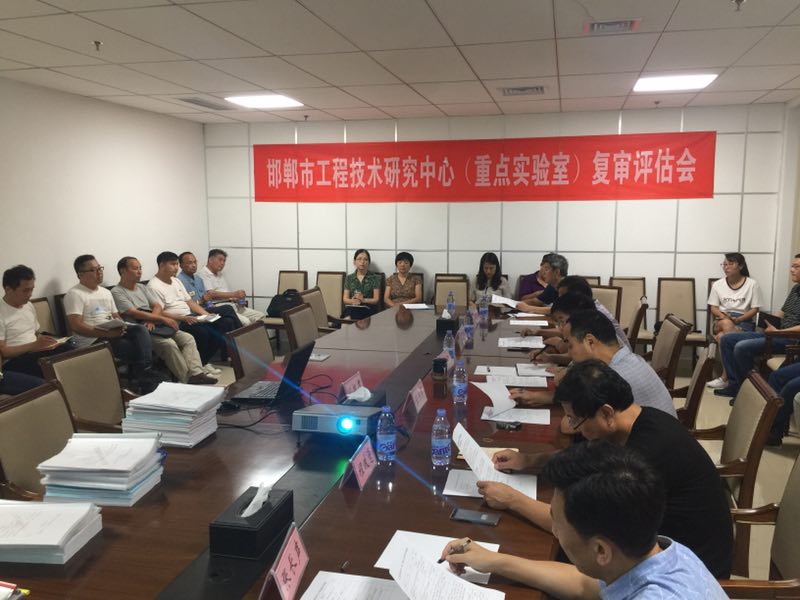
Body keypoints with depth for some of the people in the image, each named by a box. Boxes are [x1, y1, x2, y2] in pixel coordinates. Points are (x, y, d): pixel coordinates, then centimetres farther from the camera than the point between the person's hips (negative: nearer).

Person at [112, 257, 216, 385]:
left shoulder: (142, 288, 21)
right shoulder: (116, 292, -3)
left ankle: (196, 374, -25)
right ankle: (187, 381, -25)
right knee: (169, 344, -31)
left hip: (154, 326, 8)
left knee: (188, 338, -12)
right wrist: (163, 319, -16)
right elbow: (134, 313, -14)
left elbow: (157, 306, 12)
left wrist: (152, 319, -11)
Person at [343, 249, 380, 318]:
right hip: (351, 308, 2)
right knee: (350, 310, -34)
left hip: (368, 308, -2)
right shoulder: (349, 278, 15)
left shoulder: (374, 278, 9)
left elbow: (376, 299, 3)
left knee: (353, 313, -34)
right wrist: (352, 301, -13)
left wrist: (364, 300, -16)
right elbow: (345, 299, 10)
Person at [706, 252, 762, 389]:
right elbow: (713, 307, 9)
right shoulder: (718, 284, 9)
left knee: (722, 336, -34)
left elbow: (754, 309, 0)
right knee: (727, 324, -36)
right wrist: (723, 316, -13)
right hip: (721, 321, 2)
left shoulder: (752, 284, 1)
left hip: (743, 321, -2)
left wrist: (737, 319, -15)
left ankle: (725, 377, -27)